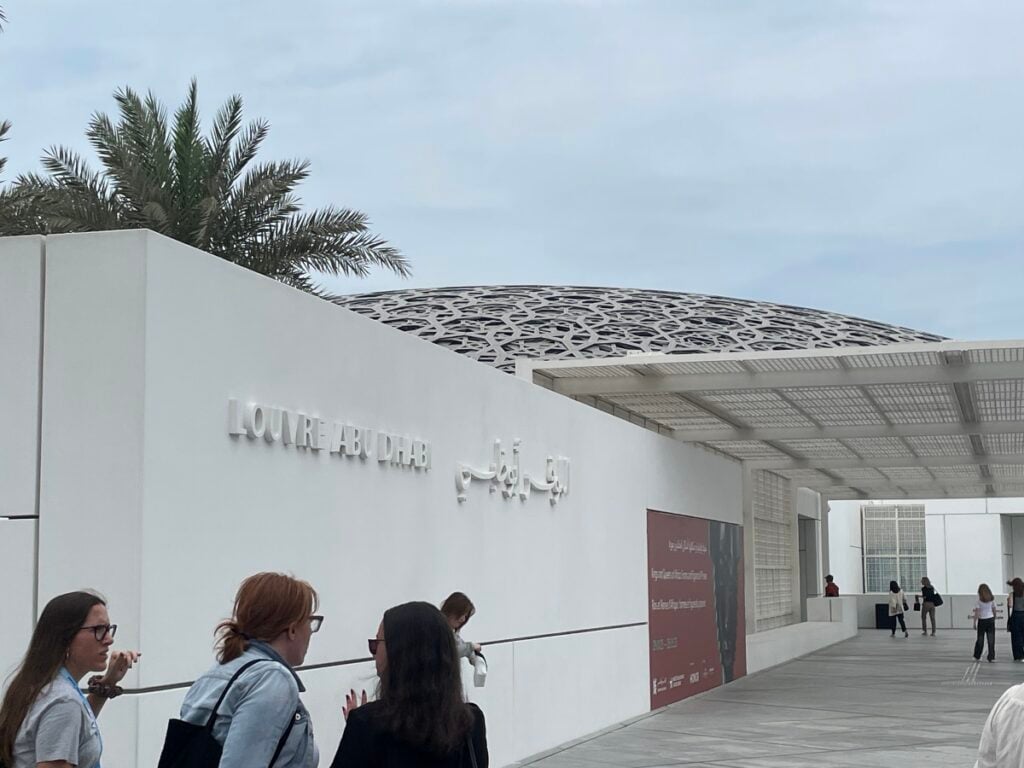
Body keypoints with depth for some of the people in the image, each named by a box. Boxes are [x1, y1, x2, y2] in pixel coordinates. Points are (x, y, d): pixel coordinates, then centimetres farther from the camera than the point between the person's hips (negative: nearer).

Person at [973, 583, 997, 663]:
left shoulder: (979, 601, -8)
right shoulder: (992, 599, 2)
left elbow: (976, 613, -10)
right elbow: (994, 610, 6)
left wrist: (974, 623, -6)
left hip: (982, 620, -2)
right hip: (990, 620, 2)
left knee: (980, 639, 8)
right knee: (991, 639, 4)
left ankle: (977, 657, 16)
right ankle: (991, 657, 3)